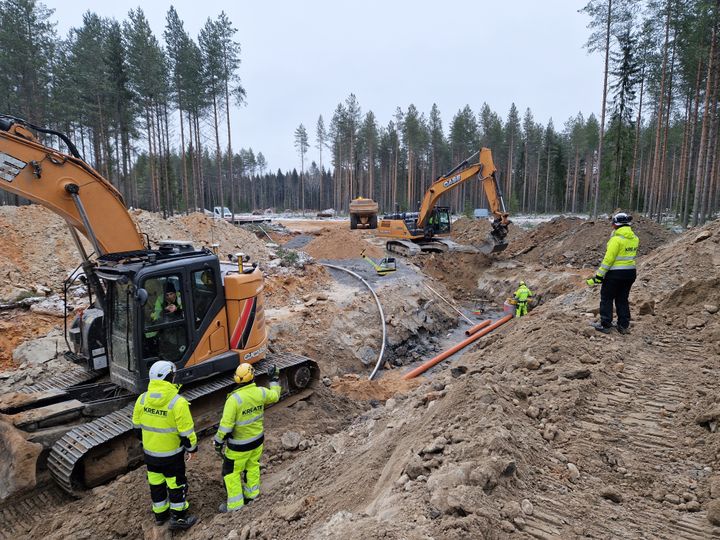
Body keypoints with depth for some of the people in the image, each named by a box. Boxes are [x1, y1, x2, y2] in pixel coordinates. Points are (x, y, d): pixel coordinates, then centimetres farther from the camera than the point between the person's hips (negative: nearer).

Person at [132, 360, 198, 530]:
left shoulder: (142, 399, -8)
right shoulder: (177, 402, -26)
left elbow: (137, 426, 5)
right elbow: (186, 431, -20)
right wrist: (192, 448, -3)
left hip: (150, 452, 6)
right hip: (171, 454, -5)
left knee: (156, 483, 23)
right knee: (177, 484, 13)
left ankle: (160, 514, 39)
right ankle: (178, 518, 25)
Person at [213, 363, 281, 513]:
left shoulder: (234, 399, -27)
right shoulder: (261, 392, -13)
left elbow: (226, 424, -23)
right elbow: (275, 395, 10)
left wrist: (218, 441, -7)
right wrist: (274, 379, 23)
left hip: (239, 445, -5)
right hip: (257, 439, 5)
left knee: (231, 473, 14)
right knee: (252, 466, 26)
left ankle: (235, 506, 24)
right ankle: (252, 495, 42)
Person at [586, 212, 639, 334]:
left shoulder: (616, 239, -19)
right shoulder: (635, 238, 3)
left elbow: (608, 260, -21)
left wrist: (598, 277, -17)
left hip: (615, 274, -7)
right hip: (630, 273, 7)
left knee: (606, 299, 6)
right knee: (623, 299, 17)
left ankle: (605, 325, 9)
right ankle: (624, 326, 22)